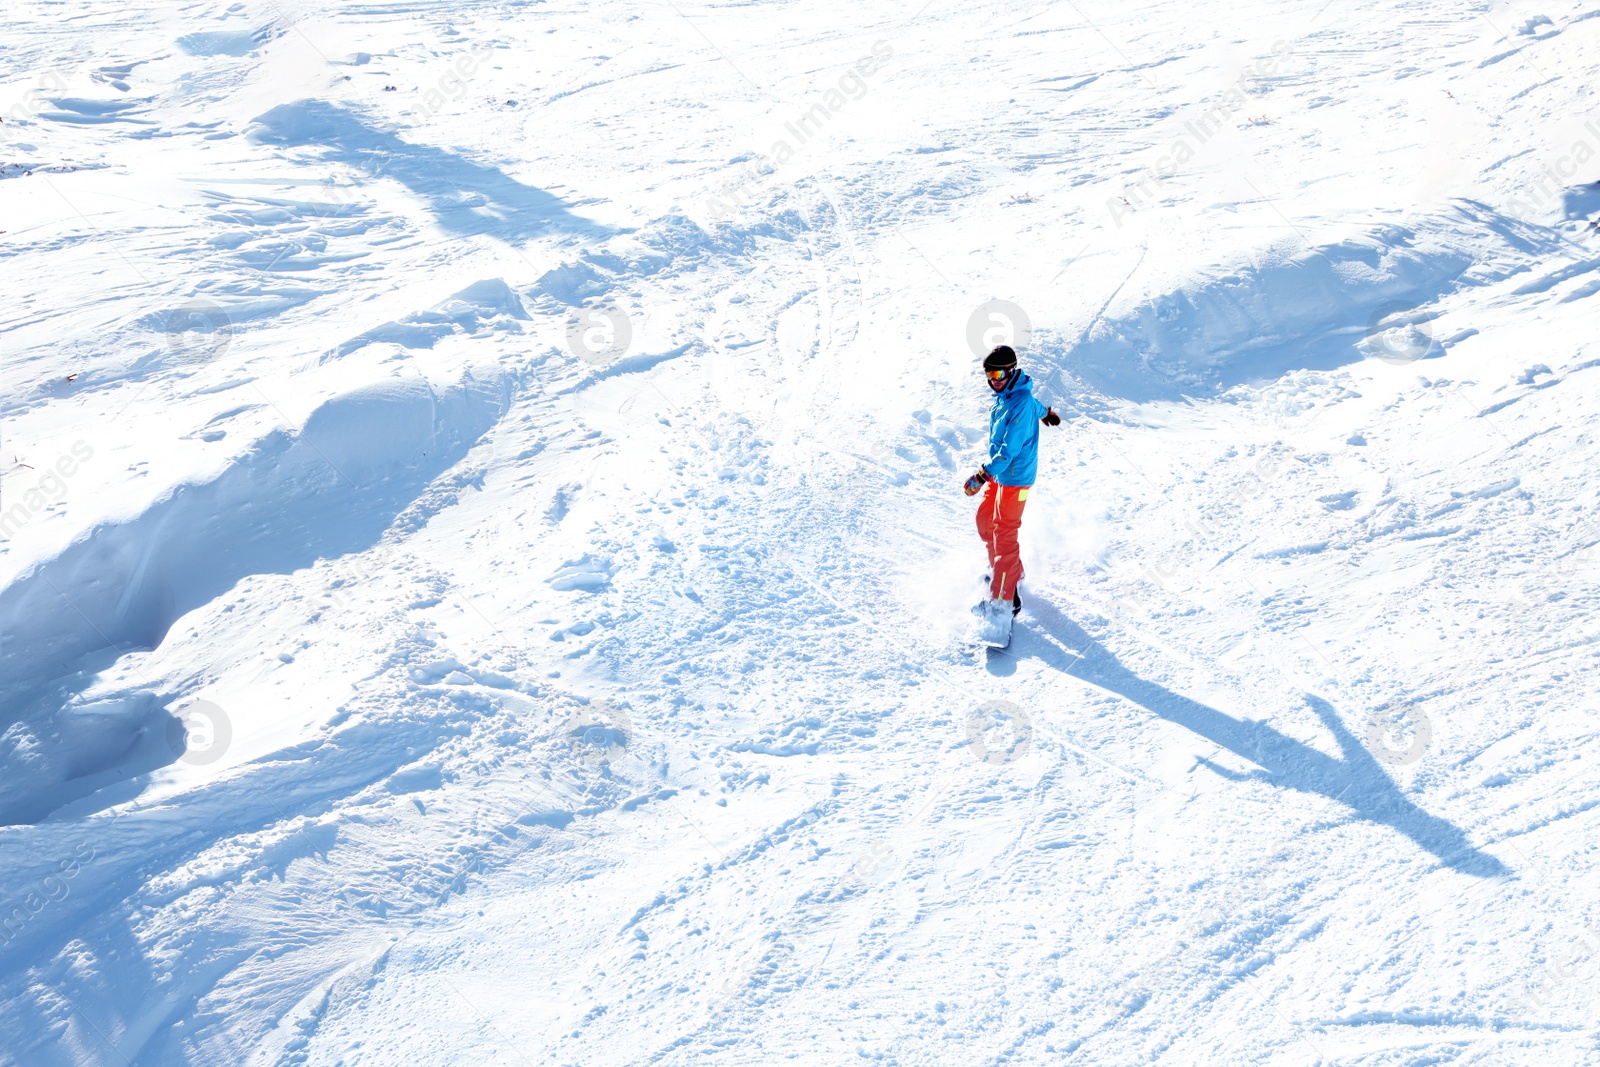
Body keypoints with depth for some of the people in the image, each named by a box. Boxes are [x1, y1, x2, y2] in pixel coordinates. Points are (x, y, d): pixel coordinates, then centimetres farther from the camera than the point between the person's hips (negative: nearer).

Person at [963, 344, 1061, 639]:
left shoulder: (1020, 403, -25)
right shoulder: (1004, 395, 5)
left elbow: (1010, 448, -31)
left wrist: (982, 475, -39)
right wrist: (1046, 412, 52)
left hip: (1014, 477, -10)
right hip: (998, 474, 10)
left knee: (1004, 535, -11)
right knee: (985, 520, 19)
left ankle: (1004, 599, -10)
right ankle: (1006, 570, 37)